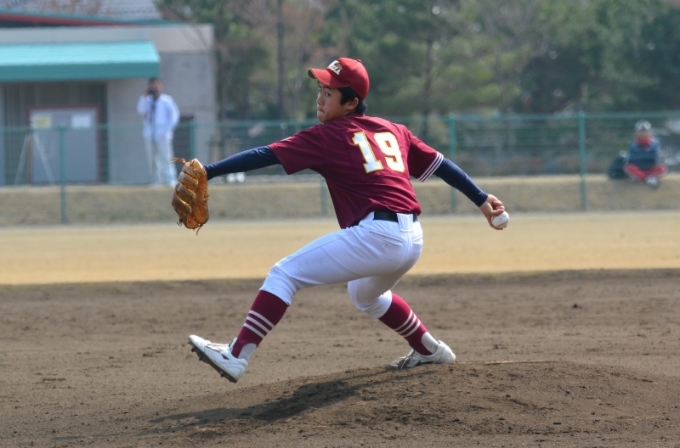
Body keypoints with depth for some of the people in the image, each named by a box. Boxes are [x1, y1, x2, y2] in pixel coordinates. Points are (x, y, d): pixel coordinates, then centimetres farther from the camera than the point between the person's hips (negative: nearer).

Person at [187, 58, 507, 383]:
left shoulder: (327, 136, 0)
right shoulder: (392, 130, 19)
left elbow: (265, 155, -7)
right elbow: (439, 164, 21)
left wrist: (208, 172, -10)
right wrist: (480, 198, 28)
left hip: (375, 235, -8)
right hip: (413, 239, 8)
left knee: (285, 274, -5)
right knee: (365, 294, 38)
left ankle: (237, 356, -15)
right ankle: (429, 350, 45)